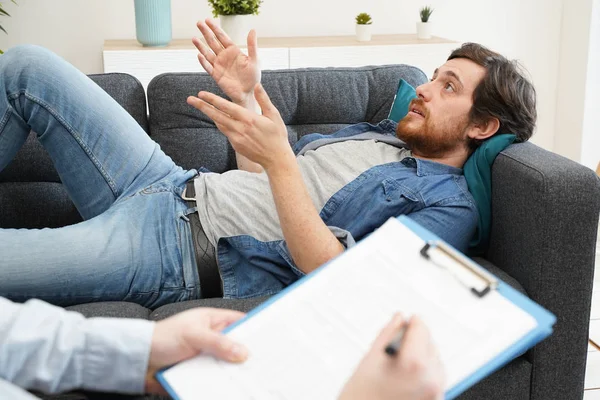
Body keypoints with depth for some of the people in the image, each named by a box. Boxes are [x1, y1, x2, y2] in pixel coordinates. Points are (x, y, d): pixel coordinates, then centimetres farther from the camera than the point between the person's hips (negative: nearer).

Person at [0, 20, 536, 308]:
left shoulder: (449, 205, -9)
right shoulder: (385, 132, 18)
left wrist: (276, 158, -28)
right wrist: (247, 99, 4)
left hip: (180, 257, -8)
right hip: (173, 186, 9)